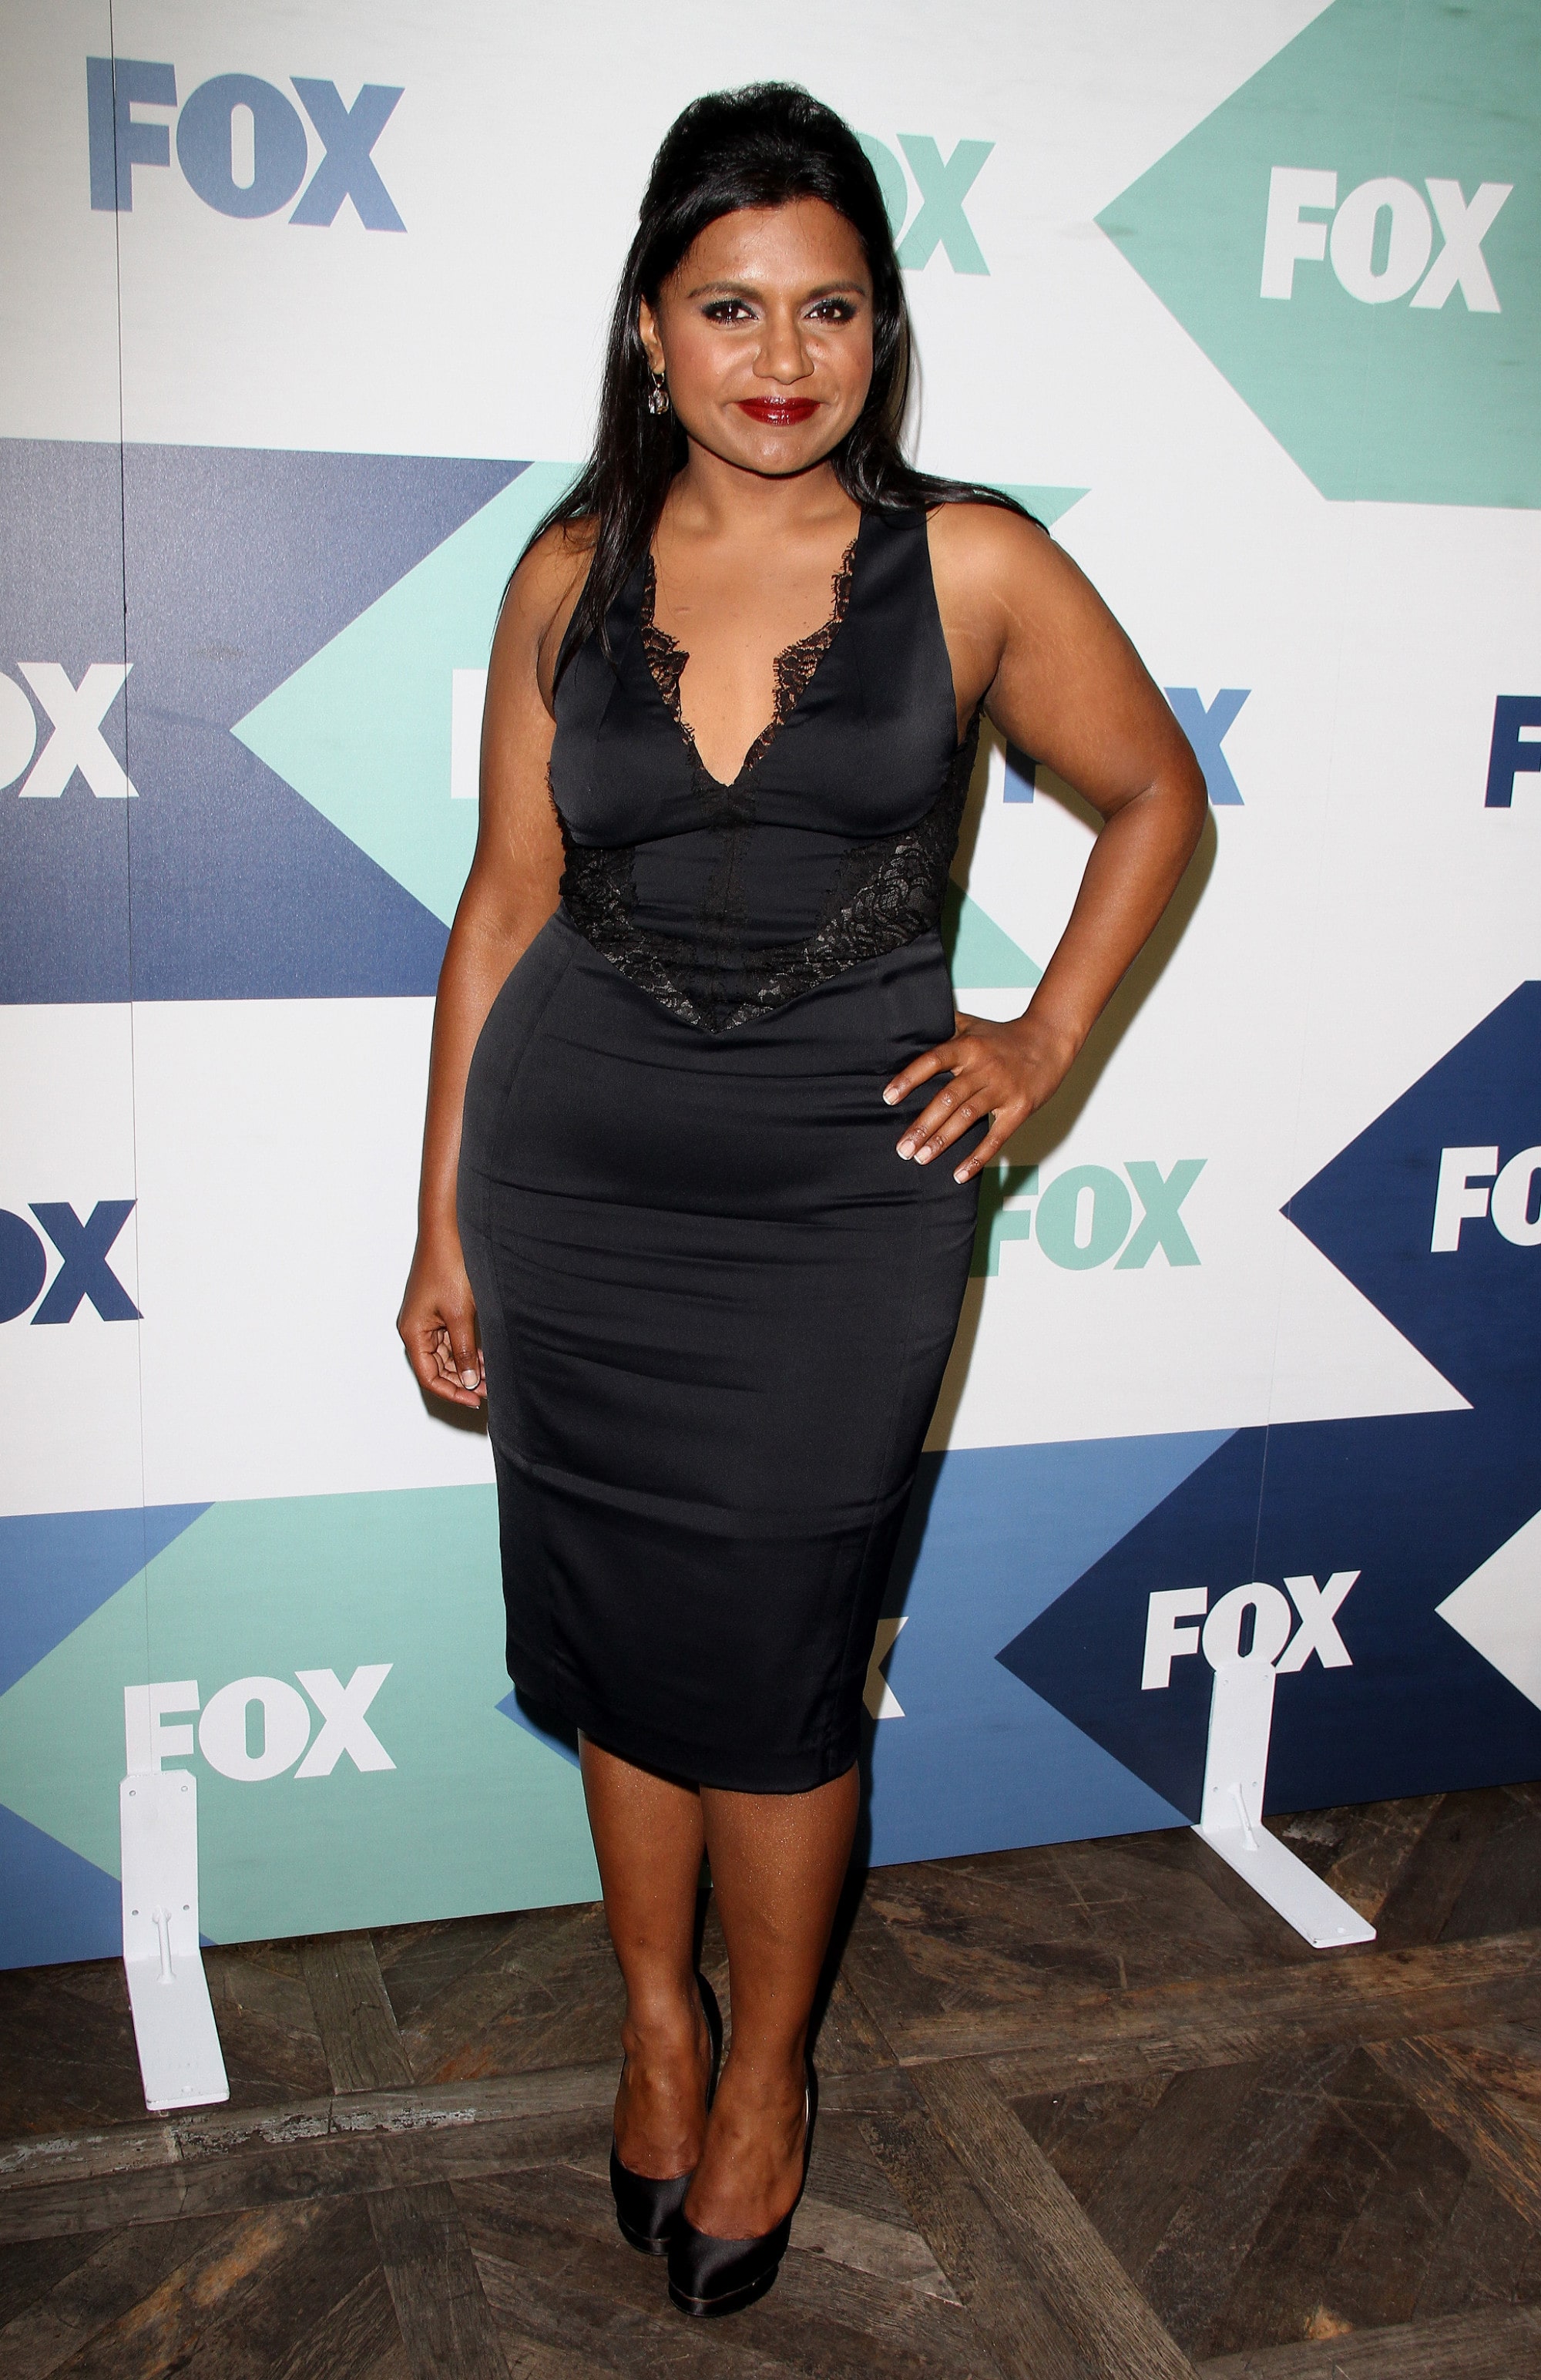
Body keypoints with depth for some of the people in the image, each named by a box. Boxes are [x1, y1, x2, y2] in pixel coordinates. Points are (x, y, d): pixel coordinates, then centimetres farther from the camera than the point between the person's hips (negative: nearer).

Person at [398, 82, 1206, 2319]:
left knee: (773, 1656, 5)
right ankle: (656, 2014, 38)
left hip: (844, 1182, -2)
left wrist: (1049, 1038, 0)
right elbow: (504, 905, 5)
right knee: (617, 1627, 13)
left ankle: (767, 2069, 30)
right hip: (578, 1171, 3)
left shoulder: (971, 567, -5)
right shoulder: (570, 577, 1)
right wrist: (444, 1226, 5)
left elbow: (1158, 797, 9)